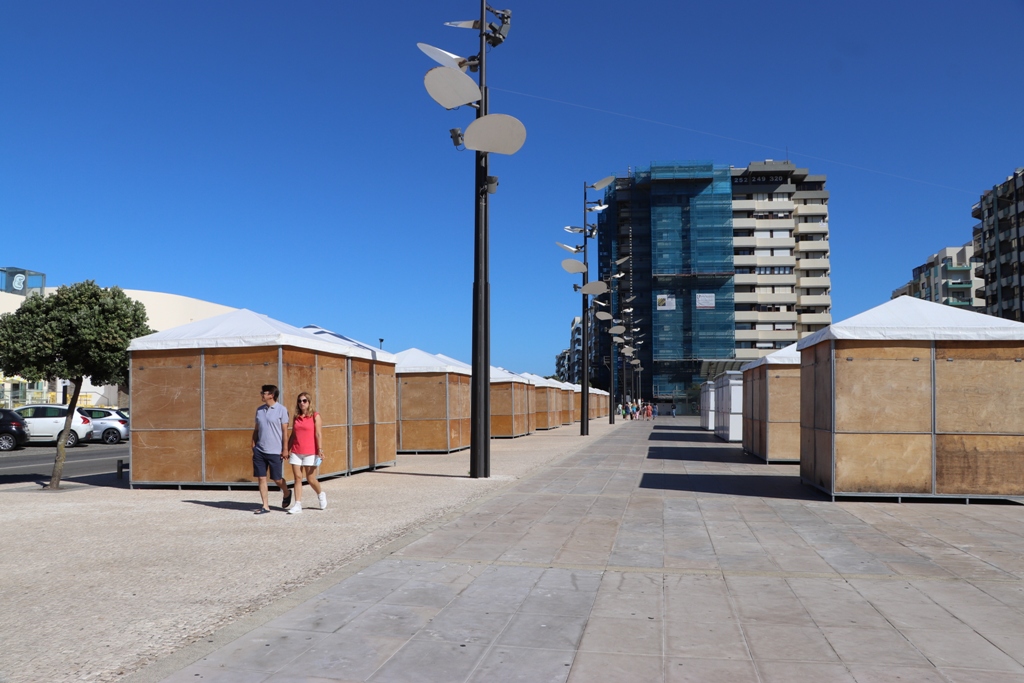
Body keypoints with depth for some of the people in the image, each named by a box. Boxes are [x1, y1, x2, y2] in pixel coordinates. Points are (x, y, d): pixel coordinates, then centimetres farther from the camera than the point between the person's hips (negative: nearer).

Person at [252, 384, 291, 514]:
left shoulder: (281, 410, -7)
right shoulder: (259, 410, 9)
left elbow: (285, 431, -7)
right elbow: (256, 429, 15)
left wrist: (285, 449, -10)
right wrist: (253, 445, 9)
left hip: (275, 451, -5)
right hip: (259, 450, 5)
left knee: (277, 479, 2)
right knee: (261, 478, 3)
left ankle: (286, 494, 32)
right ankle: (265, 506, 10)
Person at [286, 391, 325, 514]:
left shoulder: (315, 416, -2)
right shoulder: (296, 417, 10)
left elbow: (318, 434, -8)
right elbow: (293, 435, 14)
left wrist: (320, 449, -16)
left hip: (310, 453, -4)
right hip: (296, 452, 4)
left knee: (311, 479, 1)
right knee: (297, 478, 0)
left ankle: (321, 495, 28)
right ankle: (298, 505, 2)